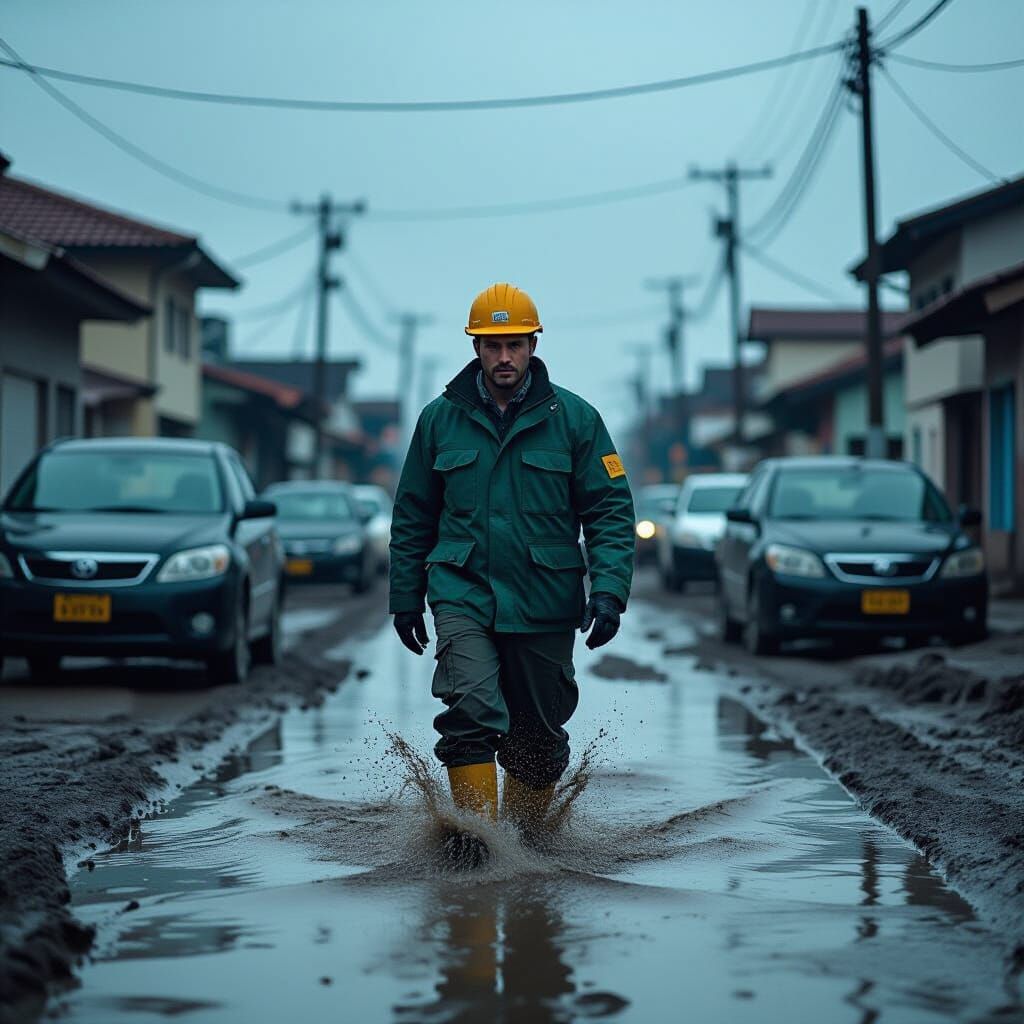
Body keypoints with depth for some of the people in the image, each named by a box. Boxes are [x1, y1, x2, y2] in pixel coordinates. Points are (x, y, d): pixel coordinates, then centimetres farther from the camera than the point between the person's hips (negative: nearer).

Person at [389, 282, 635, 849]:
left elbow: (611, 510, 1)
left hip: (544, 605, 1)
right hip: (462, 595, 0)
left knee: (537, 738, 10)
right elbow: (412, 517, 14)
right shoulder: (440, 418, 5)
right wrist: (405, 598, 12)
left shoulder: (573, 418, 1)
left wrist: (609, 590, -11)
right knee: (473, 710, -22)